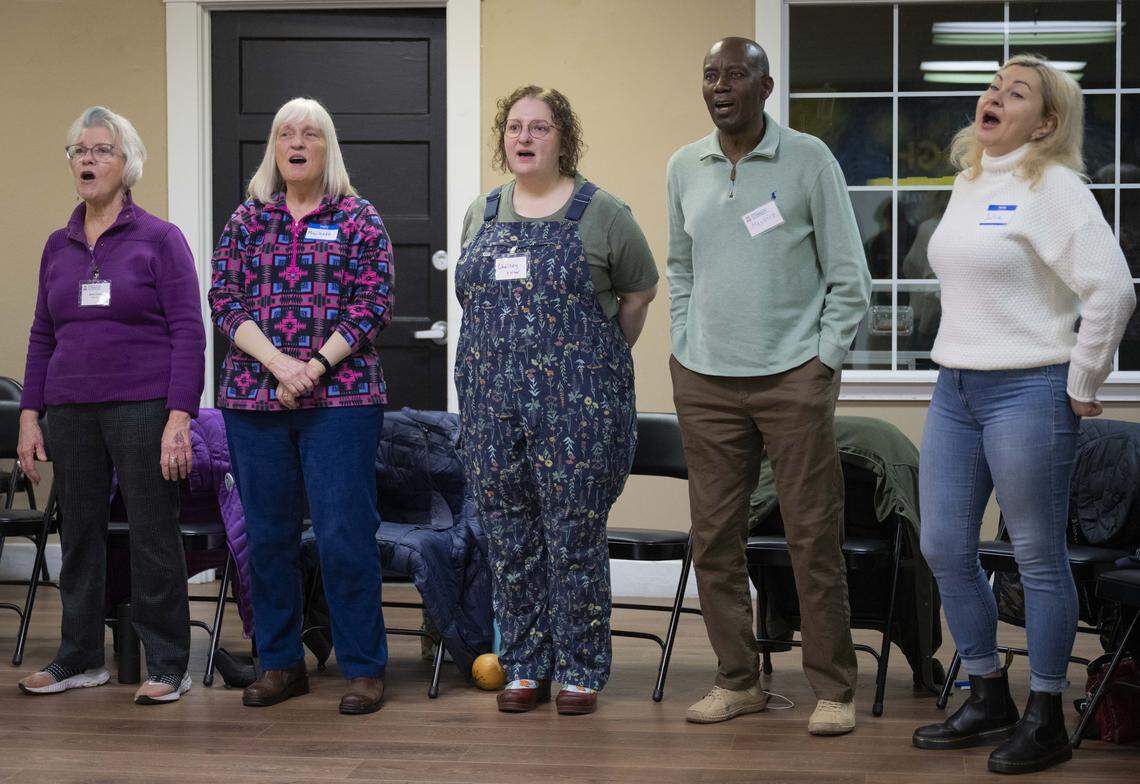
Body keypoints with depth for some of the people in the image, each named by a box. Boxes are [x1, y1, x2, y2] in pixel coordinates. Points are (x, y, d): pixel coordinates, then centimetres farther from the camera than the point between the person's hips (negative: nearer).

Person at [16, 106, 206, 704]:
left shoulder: (160, 239, -1)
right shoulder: (58, 246, 12)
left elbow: (188, 334, -6)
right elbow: (42, 337, 15)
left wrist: (180, 418, -14)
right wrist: (29, 417, 8)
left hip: (143, 408, -4)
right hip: (71, 412, 5)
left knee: (154, 536, -1)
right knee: (79, 534, 9)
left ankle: (166, 666, 7)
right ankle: (80, 659, 20)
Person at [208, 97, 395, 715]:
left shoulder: (358, 219, 3)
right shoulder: (247, 220, 10)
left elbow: (374, 306, -4)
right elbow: (225, 302, 3)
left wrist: (315, 366, -13)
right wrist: (276, 362, -12)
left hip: (340, 397, -3)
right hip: (253, 397, 3)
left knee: (346, 533, -5)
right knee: (268, 534, 7)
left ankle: (364, 667, 3)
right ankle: (280, 663, 18)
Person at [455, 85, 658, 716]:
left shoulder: (599, 212, 0)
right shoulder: (482, 214, 13)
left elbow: (639, 291, 9)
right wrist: (501, 357, 14)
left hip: (577, 403, -4)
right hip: (493, 403, 4)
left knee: (575, 538, -2)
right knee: (511, 540, 7)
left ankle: (580, 671, 8)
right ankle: (526, 668, 17)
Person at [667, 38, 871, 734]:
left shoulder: (809, 160, -2)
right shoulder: (684, 168, 10)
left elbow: (849, 276, -1)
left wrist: (825, 361, -7)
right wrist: (683, 350, 11)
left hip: (793, 380, -4)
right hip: (705, 383, 4)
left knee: (815, 538, -3)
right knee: (714, 538, 6)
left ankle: (834, 689, 6)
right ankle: (738, 680, 18)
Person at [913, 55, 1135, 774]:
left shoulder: (1054, 187, -11)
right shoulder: (968, 182, 13)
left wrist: (1082, 387, -13)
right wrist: (960, 357, 17)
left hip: (1028, 392, -8)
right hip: (955, 391, 8)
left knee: (1039, 558, 0)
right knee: (945, 548, 9)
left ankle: (1046, 721, 11)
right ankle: (989, 700, 24)